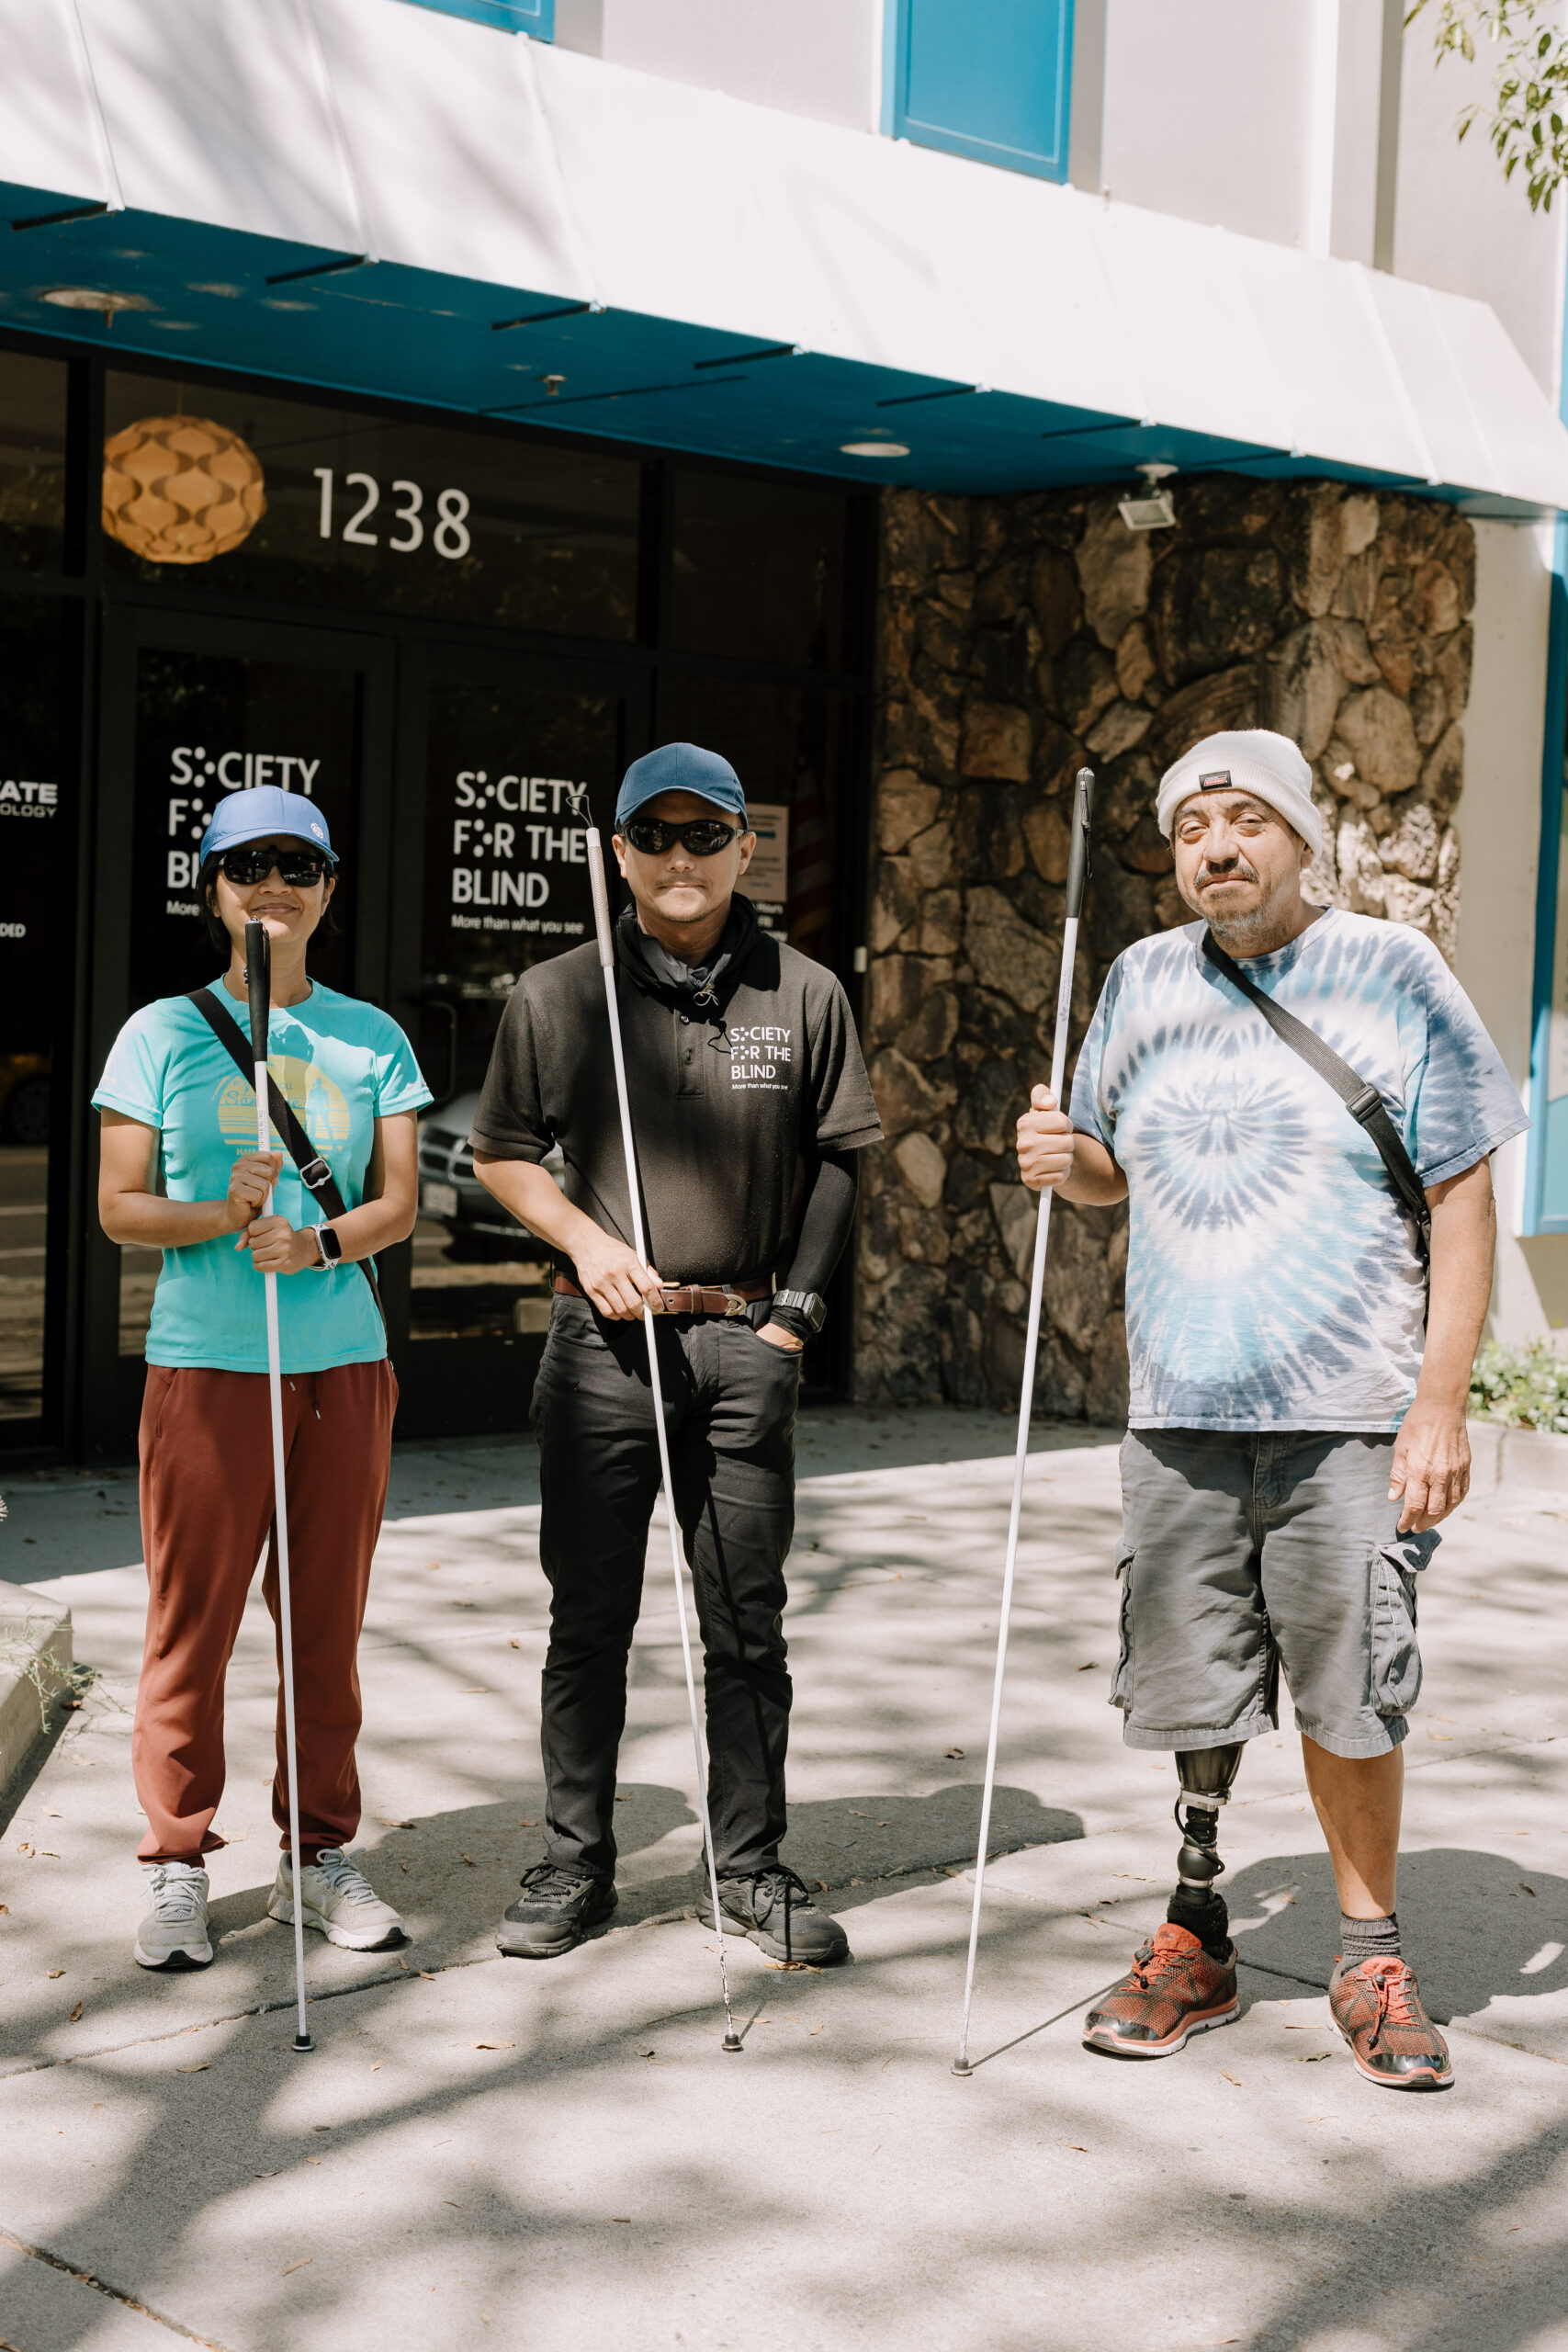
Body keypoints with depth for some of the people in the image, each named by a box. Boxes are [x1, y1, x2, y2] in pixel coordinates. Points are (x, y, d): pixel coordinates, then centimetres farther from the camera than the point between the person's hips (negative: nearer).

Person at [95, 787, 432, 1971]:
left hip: (343, 1359, 2)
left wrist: (322, 1243, -15)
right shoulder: (162, 1031, 3)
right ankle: (178, 1867, 11)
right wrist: (224, 1217, -17)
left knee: (329, 1620, 7)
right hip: (204, 1361, -2)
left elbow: (399, 1204, 5)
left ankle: (321, 1854, 19)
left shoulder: (371, 1036, 9)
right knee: (192, 1620, 0)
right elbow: (118, 1206, 1)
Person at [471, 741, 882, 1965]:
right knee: (590, 1615, 6)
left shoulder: (805, 993, 4)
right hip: (605, 1337, 0)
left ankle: (752, 1866, 18)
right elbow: (502, 1152, 10)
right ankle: (575, 1863, 19)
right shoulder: (557, 995, 2)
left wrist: (795, 1311, 2)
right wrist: (586, 1241, -6)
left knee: (747, 1620, 6)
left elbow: (838, 1160, 10)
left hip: (746, 1338, 0)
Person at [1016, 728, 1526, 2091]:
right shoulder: (1147, 983, 9)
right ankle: (1197, 1946, 23)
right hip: (1180, 1412, 3)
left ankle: (1372, 1961, 19)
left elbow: (1462, 1201, -3)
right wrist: (1065, 1159, -3)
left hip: (1349, 1414, -3)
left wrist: (1442, 1406, -9)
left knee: (1350, 1701, 1)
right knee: (1191, 1696, 7)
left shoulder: (1394, 975, -2)